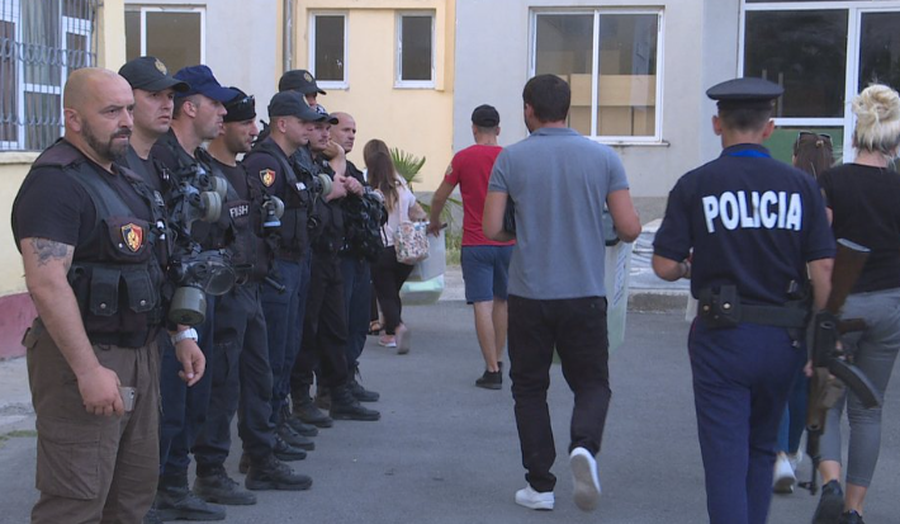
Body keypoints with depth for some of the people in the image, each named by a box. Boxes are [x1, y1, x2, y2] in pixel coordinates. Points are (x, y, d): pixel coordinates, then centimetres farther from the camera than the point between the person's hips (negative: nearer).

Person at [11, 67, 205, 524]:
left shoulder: (126, 180, 15)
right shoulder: (55, 182, -15)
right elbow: (46, 284, -24)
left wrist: (182, 334, 17)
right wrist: (89, 370, -27)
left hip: (140, 355, 9)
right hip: (85, 359, -9)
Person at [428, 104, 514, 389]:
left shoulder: (463, 158, -4)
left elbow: (440, 197, 3)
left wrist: (434, 222, 22)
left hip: (475, 243, -3)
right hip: (507, 242, 3)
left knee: (483, 305, -4)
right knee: (502, 301, 17)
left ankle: (492, 370, -6)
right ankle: (498, 361, 26)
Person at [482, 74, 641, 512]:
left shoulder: (510, 159, -3)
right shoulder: (603, 158, -1)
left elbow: (491, 229, -6)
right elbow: (629, 229, -3)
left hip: (529, 295, 0)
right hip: (585, 295, 0)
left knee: (530, 388, 13)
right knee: (592, 383, 13)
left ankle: (540, 485, 13)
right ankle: (585, 445, -16)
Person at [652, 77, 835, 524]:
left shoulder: (695, 185, -6)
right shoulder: (800, 185, -2)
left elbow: (664, 266, -7)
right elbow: (823, 270, -4)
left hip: (721, 337, -3)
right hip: (783, 337, 3)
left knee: (726, 455, 2)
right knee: (761, 451, 21)